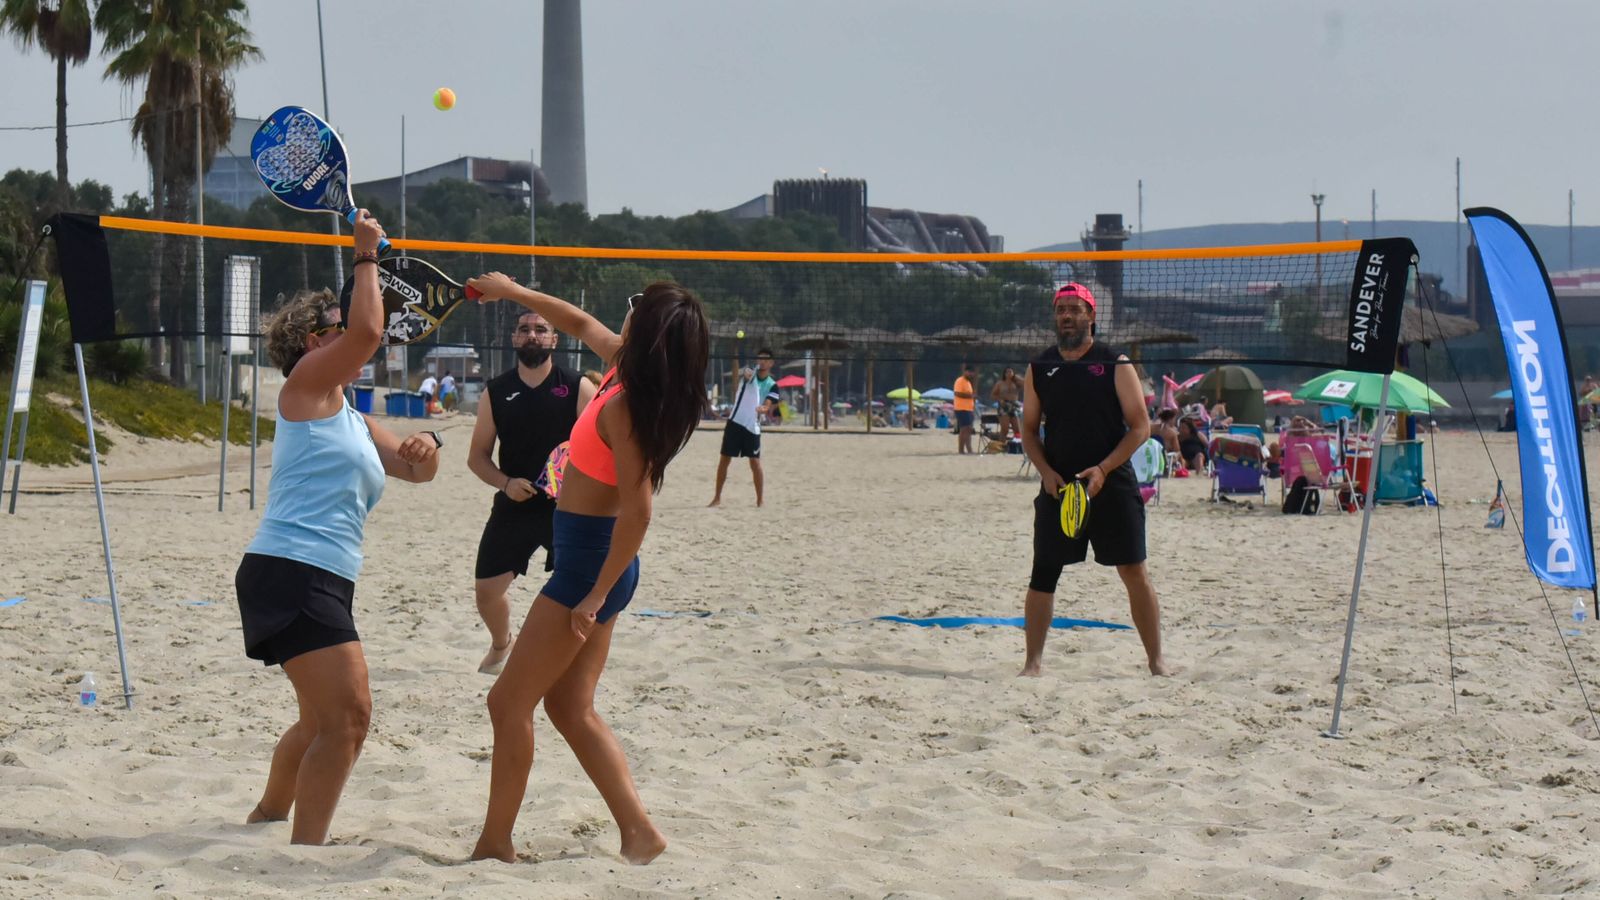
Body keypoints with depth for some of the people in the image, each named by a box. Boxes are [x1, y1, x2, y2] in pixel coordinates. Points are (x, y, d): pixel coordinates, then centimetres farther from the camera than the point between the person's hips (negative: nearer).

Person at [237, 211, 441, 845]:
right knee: (347, 714, -19)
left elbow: (416, 470, 23)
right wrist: (366, 257, -5)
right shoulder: (306, 385, -1)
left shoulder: (355, 424, 23)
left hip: (323, 584, 10)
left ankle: (267, 819, 43)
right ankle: (305, 851, -18)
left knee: (325, 720, 24)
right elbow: (369, 330, -15)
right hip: (289, 573, -10)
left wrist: (427, 448, 0)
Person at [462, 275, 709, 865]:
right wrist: (513, 292, 26)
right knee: (571, 708, 13)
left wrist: (597, 596, -23)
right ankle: (638, 833, 11)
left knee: (509, 702, -1)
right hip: (591, 558, 9)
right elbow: (582, 324, 22)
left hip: (591, 563, -9)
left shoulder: (625, 408, -23)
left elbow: (637, 512, -26)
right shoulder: (627, 371, 3)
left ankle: (495, 845, 6)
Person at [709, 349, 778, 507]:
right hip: (735, 422, 0)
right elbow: (735, 374, -24)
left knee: (755, 463, -4)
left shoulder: (772, 385, 2)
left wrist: (762, 408, -35)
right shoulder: (748, 373, 0)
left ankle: (760, 500, 5)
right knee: (724, 460, 2)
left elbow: (768, 405, -11)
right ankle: (717, 498, 12)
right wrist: (742, 373, -49)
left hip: (753, 427, 0)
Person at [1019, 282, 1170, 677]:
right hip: (1058, 486, 2)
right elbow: (1029, 429, 12)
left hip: (1112, 484, -2)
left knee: (1135, 572, -2)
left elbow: (1141, 427, -3)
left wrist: (1103, 470, -14)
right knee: (1043, 574, 0)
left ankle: (1156, 659, 6)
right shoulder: (1040, 368, 8)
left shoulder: (1115, 365, 0)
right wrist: (1046, 472, -5)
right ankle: (1033, 660, 8)